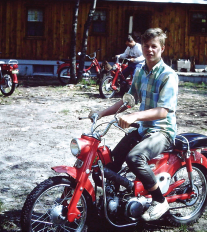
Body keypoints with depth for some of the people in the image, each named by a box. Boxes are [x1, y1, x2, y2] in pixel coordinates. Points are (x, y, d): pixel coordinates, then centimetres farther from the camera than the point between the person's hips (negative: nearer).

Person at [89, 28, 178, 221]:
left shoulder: (168, 75, -14)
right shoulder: (139, 72, 9)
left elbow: (163, 111, -25)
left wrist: (134, 116, -39)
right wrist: (102, 113, 3)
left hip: (163, 130, -7)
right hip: (142, 128, 8)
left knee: (134, 157, -31)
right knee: (113, 158, 0)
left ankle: (160, 201, -13)